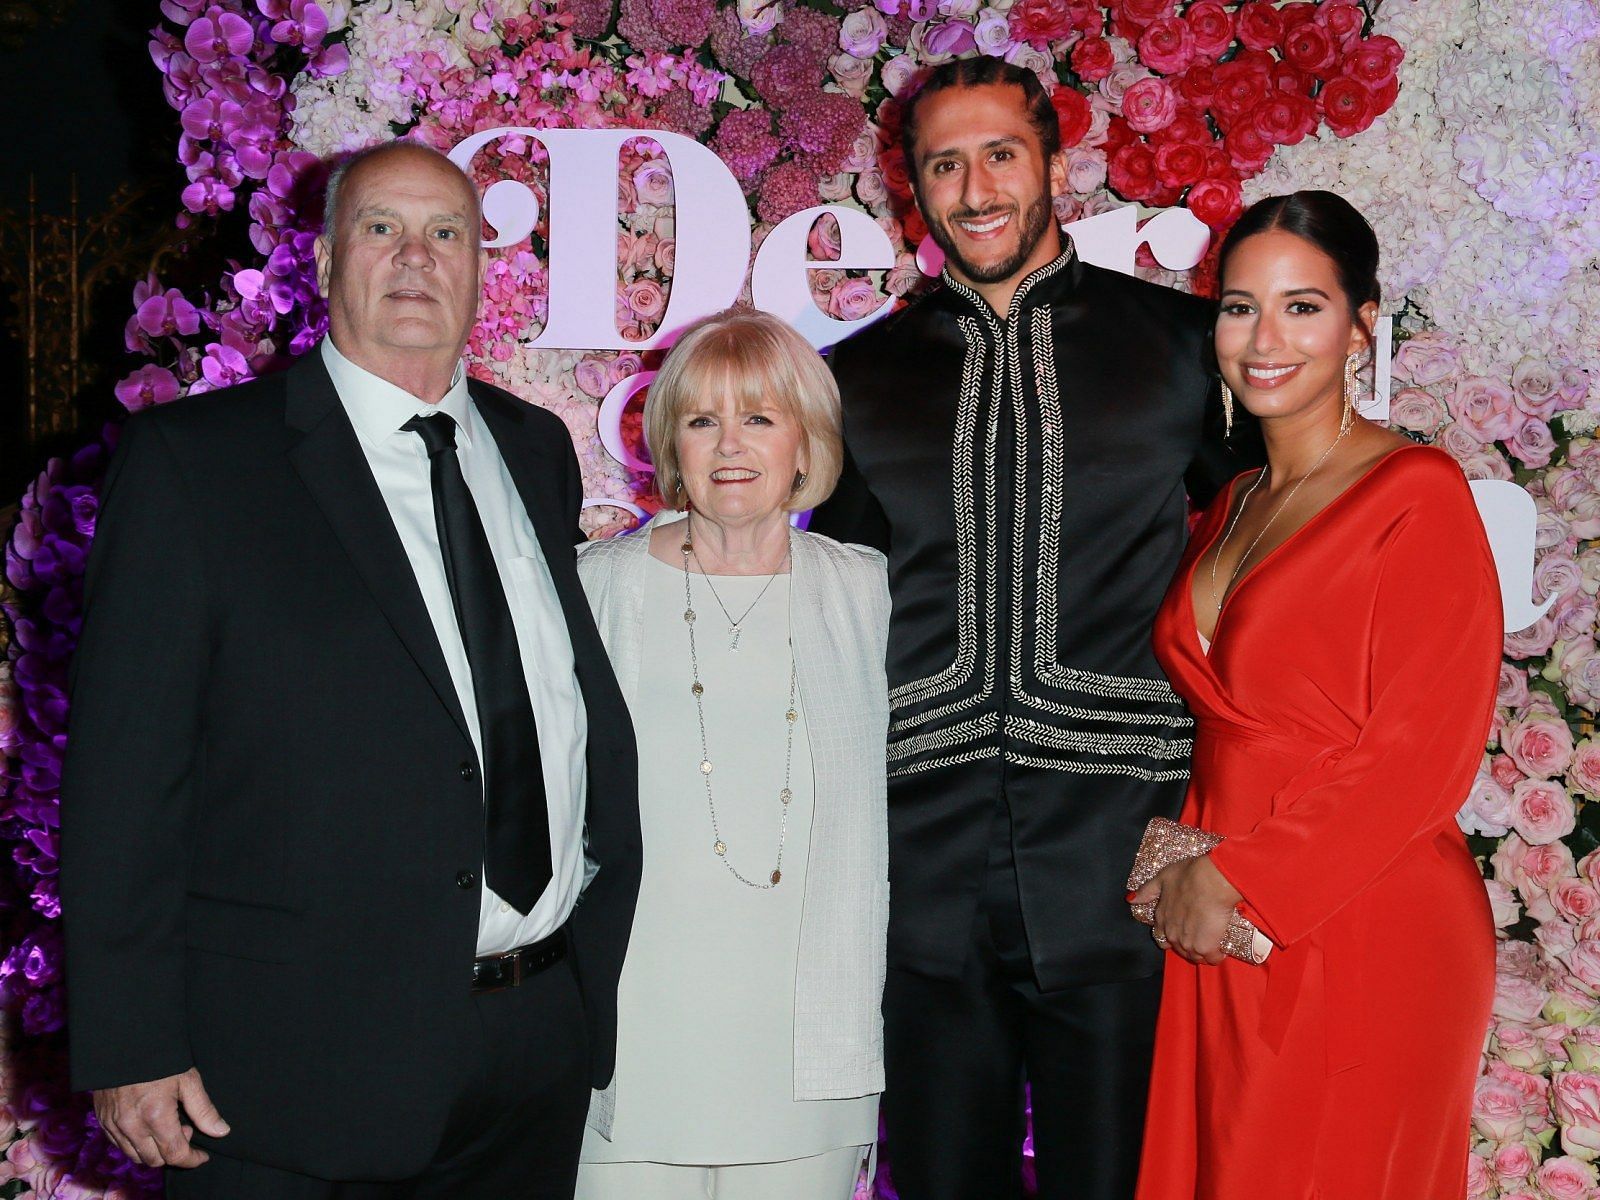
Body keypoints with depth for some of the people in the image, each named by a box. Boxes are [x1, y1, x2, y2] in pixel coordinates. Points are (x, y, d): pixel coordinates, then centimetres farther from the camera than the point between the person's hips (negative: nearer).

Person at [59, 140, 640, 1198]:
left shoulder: (536, 449, 11)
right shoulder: (192, 459, -6)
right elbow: (126, 766, -9)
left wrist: (607, 951, 9)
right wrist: (130, 1049, -12)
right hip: (300, 1066, -4)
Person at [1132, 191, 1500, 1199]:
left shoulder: (1416, 492, -10)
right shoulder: (1233, 506, 13)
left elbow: (1419, 759, -16)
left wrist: (1235, 879, -12)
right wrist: (1176, 868, 1)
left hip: (1362, 943, -6)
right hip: (1219, 939, 7)